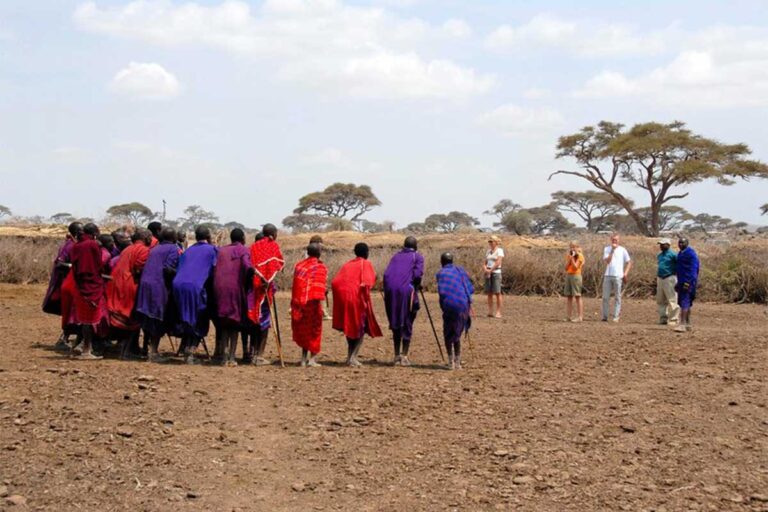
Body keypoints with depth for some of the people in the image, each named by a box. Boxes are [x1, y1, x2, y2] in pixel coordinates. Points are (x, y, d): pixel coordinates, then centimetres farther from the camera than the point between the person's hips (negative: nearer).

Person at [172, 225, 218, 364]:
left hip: (178, 285, 5)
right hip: (195, 286, -5)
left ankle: (186, 350, 17)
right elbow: (214, 271, 5)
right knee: (198, 322, 4)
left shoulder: (188, 251, 25)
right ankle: (190, 352, -5)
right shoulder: (211, 250, 8)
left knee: (185, 321, 18)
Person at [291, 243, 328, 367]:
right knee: (314, 329, 5)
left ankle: (304, 358, 16)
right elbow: (319, 287, -15)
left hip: (298, 302, 5)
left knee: (303, 330, 15)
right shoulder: (320, 267, -7)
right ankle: (312, 358, 2)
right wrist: (321, 305, -16)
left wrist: (294, 304, 17)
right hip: (312, 301, -5)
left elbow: (295, 285, 11)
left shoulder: (299, 265, 9)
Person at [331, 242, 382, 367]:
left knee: (350, 327, 21)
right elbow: (366, 283, -16)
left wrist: (341, 298, 8)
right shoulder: (366, 264, -1)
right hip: (358, 299, -5)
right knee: (360, 328, 6)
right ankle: (353, 357, -6)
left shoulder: (347, 265, 14)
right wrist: (366, 299, -8)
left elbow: (335, 282, 4)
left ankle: (350, 355, 21)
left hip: (344, 300, 5)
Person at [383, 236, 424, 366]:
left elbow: (386, 274, 9)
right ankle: (404, 356, 2)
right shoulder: (417, 257, 8)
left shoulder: (396, 256, 20)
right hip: (407, 290, -4)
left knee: (396, 324, 14)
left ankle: (397, 356, 15)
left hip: (391, 291, 4)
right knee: (407, 324, 4)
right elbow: (418, 274, -7)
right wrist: (417, 286, 10)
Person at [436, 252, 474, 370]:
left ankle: (451, 362, 4)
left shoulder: (441, 273, 0)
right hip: (463, 305, 4)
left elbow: (441, 292, -12)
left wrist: (443, 306, 2)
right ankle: (457, 362, 13)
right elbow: (470, 289, 9)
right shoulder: (460, 270, 14)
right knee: (457, 334, 17)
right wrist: (469, 305, 16)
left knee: (448, 334, 12)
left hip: (450, 306, -4)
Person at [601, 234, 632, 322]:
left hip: (618, 276, -1)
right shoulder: (607, 249, 7)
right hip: (607, 276, 1)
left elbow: (629, 262, 8)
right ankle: (605, 316, 4)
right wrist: (612, 250, -9)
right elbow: (606, 261, -5)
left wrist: (625, 273, -3)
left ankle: (616, 316, 2)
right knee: (605, 297, 0)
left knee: (617, 297, 1)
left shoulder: (622, 250, 5)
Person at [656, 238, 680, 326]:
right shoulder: (659, 255, 16)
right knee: (660, 300, 10)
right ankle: (663, 318, 18)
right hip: (660, 279, 8)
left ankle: (673, 319, -4)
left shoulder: (672, 255, -9)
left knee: (672, 300, -7)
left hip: (670, 279, -8)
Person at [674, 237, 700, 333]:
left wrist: (688, 282, -25)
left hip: (688, 281, -10)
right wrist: (678, 282, 23)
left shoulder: (690, 253, -13)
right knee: (684, 303, 13)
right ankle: (687, 324, 20)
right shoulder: (681, 253, 17)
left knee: (684, 302, -15)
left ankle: (682, 325, -20)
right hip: (682, 281, 10)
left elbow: (694, 268, -19)